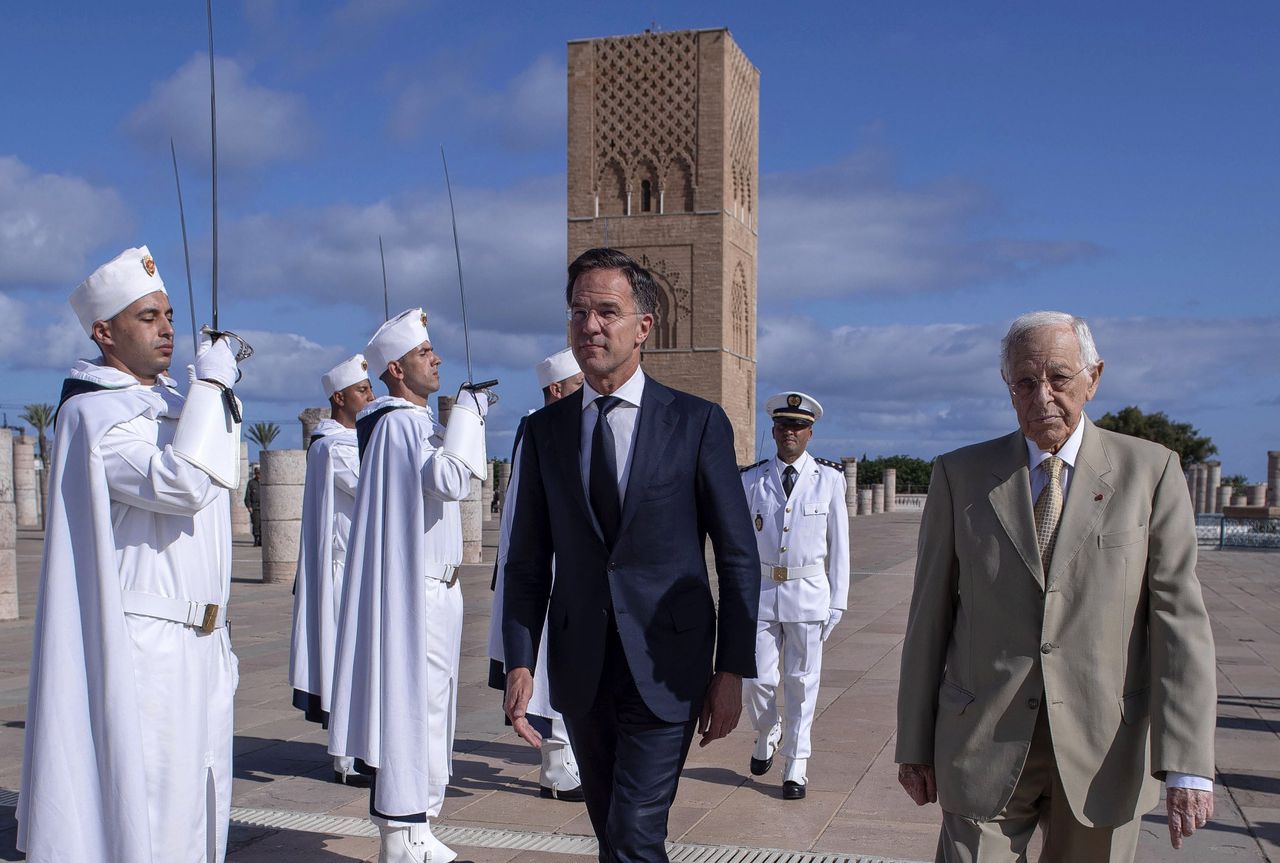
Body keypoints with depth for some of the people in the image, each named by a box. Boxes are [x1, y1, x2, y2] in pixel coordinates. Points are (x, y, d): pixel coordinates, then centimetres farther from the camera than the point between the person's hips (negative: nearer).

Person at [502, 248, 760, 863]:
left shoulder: (698, 423, -5)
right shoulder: (544, 431, 4)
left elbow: (738, 558, -3)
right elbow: (527, 562, 6)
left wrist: (732, 672, -6)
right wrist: (519, 664, -3)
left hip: (665, 667, -4)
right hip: (578, 668, 4)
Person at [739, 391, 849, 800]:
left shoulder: (829, 479, 0)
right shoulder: (751, 480, 2)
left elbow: (838, 544, 2)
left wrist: (838, 601, 1)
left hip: (808, 595, -1)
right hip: (761, 592, 1)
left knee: (801, 684, 5)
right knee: (757, 681, 1)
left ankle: (795, 767, 18)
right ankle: (767, 735, 33)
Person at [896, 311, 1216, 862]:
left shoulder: (1151, 471, 0)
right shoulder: (960, 475, 2)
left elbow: (1179, 619, -5)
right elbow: (930, 616, 4)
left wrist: (1188, 764, -11)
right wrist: (915, 746, 4)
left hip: (1103, 752, 0)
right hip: (985, 748, 0)